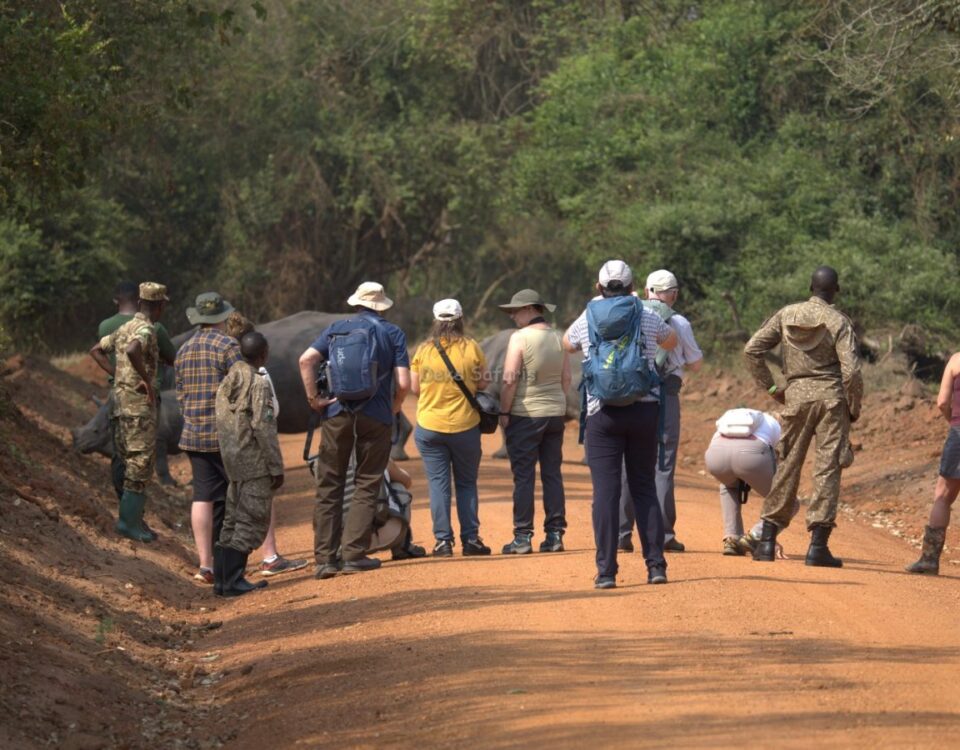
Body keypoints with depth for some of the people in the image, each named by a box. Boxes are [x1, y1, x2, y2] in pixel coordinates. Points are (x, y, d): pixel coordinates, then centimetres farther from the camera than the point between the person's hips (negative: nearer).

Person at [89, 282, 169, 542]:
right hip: (140, 403, -9)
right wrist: (147, 380, -23)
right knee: (141, 463, -6)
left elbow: (96, 350, 21)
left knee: (130, 463, 13)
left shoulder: (125, 328, 14)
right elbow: (132, 351, -35)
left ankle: (133, 520, 16)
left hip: (121, 399, 9)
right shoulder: (146, 329, -14)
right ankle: (129, 521, -7)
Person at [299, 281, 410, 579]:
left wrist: (313, 398, 0)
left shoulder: (335, 329, 11)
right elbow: (403, 383, -5)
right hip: (375, 416, -2)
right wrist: (393, 409, 11)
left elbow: (307, 359, -5)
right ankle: (354, 554, 0)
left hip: (337, 413, 2)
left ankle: (325, 558, 1)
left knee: (329, 486, 5)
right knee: (367, 485, 5)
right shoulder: (392, 333, 5)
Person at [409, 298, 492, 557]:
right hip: (464, 426, -1)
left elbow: (414, 387, 2)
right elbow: (483, 383, -2)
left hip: (429, 427, 1)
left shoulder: (423, 350, -2)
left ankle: (443, 540, 1)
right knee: (466, 483, 11)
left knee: (438, 484, 5)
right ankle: (470, 538, 10)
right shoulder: (471, 348, -5)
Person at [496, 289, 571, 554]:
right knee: (552, 475, 9)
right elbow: (566, 379, 11)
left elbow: (510, 380, -15)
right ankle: (555, 535, 9)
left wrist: (504, 412, -7)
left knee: (523, 476, -2)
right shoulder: (558, 338, 7)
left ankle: (522, 537, -3)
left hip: (525, 414, -6)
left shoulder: (520, 338, -12)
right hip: (555, 413, 6)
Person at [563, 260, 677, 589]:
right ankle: (656, 564, 4)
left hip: (602, 414, -1)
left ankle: (606, 570, -6)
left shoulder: (587, 320, 3)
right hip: (643, 411, 1)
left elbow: (567, 343, 26)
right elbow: (671, 341, 25)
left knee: (605, 491, -2)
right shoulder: (647, 318, 3)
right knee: (645, 488, 9)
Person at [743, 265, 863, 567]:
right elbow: (851, 370, -12)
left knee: (787, 465, 10)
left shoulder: (786, 315, 5)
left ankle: (767, 541, 10)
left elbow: (752, 350, 2)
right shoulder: (839, 321, -5)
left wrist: (770, 387, 10)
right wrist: (855, 407, 2)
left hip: (796, 395, 3)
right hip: (831, 396, -3)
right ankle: (818, 544, -5)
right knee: (827, 467, -1)